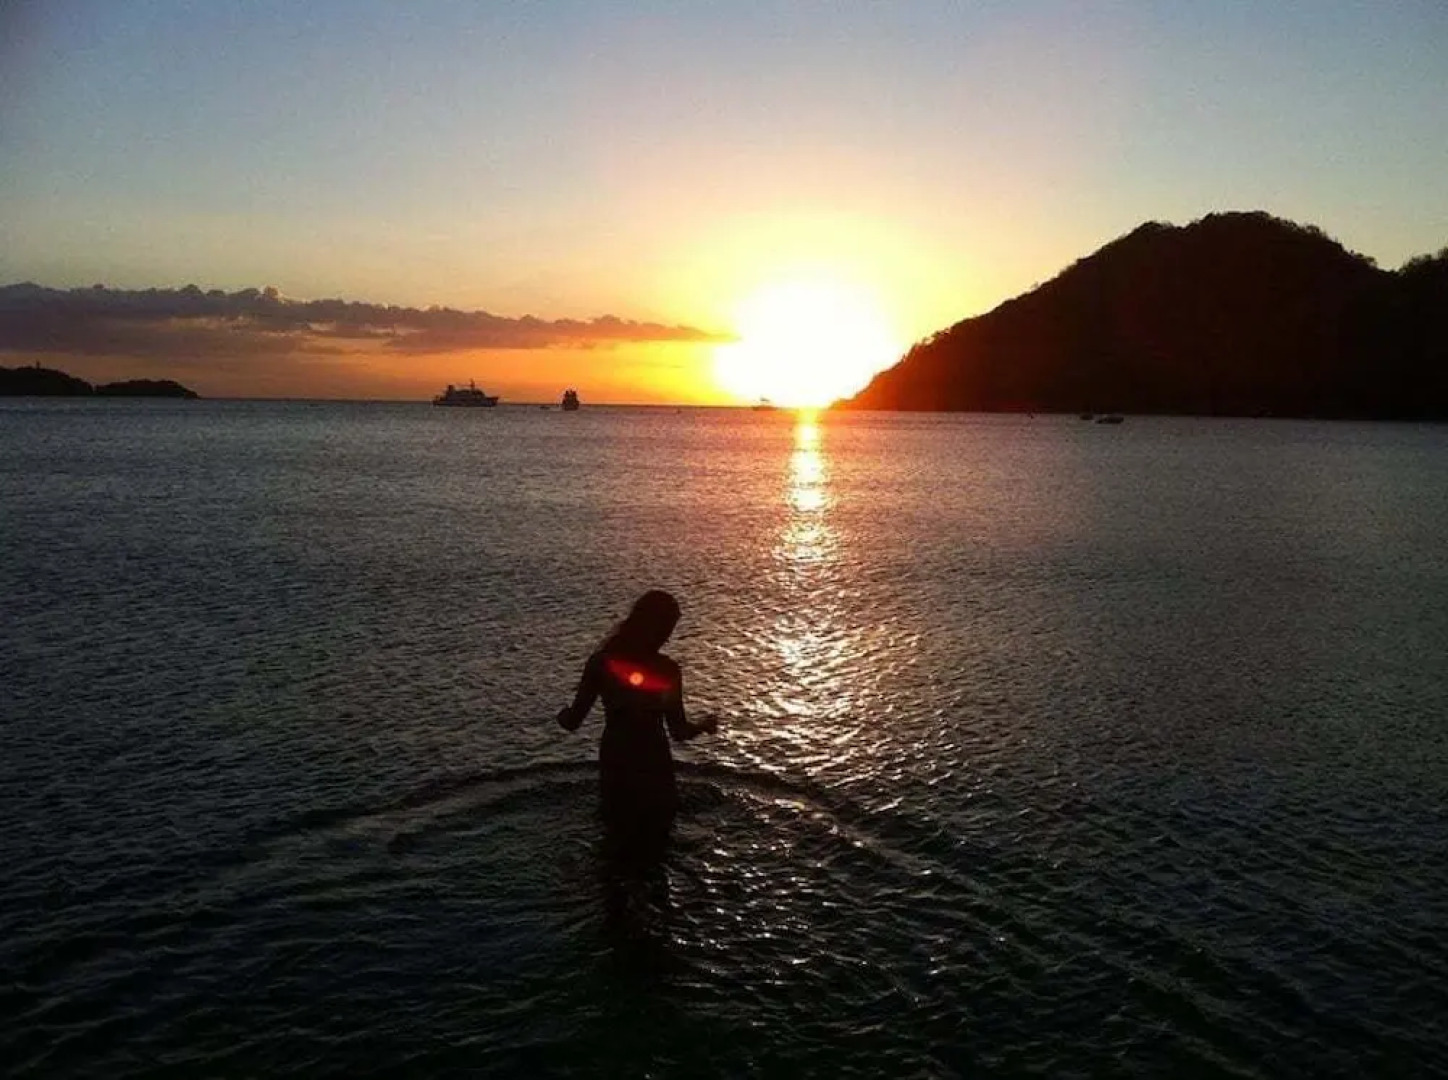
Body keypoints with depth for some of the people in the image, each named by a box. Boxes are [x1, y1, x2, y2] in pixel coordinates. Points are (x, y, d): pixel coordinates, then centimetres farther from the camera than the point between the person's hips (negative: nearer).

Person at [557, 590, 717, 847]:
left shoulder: (602, 661, -16)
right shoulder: (667, 670, -19)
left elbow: (572, 721, -12)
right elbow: (679, 732, -13)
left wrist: (563, 714, 12)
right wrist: (705, 725, 8)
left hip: (614, 760, 2)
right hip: (653, 764, -1)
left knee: (620, 831, 28)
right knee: (655, 833, 26)